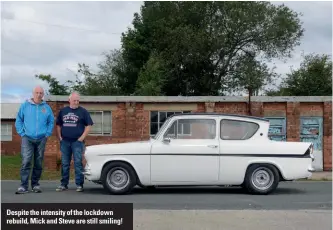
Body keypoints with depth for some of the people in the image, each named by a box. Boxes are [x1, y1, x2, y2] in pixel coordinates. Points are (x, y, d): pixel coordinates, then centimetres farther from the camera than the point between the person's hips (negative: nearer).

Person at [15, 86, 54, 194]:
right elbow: (18, 120, 6)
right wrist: (22, 133, -2)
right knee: (26, 161, -13)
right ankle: (24, 186, -11)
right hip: (27, 138, -2)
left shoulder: (47, 107, 8)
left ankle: (35, 184, 18)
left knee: (38, 163, 7)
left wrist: (47, 134, 3)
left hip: (41, 139, 2)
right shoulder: (25, 105, 3)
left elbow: (51, 122, 14)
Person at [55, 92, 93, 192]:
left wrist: (82, 137, -8)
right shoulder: (63, 111, 11)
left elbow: (88, 125, -1)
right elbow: (58, 125, 18)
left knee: (78, 163, -3)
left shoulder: (83, 111, 2)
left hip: (77, 142, -3)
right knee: (64, 164, 8)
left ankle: (79, 184, 1)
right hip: (64, 142, 3)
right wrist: (60, 137, 6)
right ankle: (63, 184, 15)